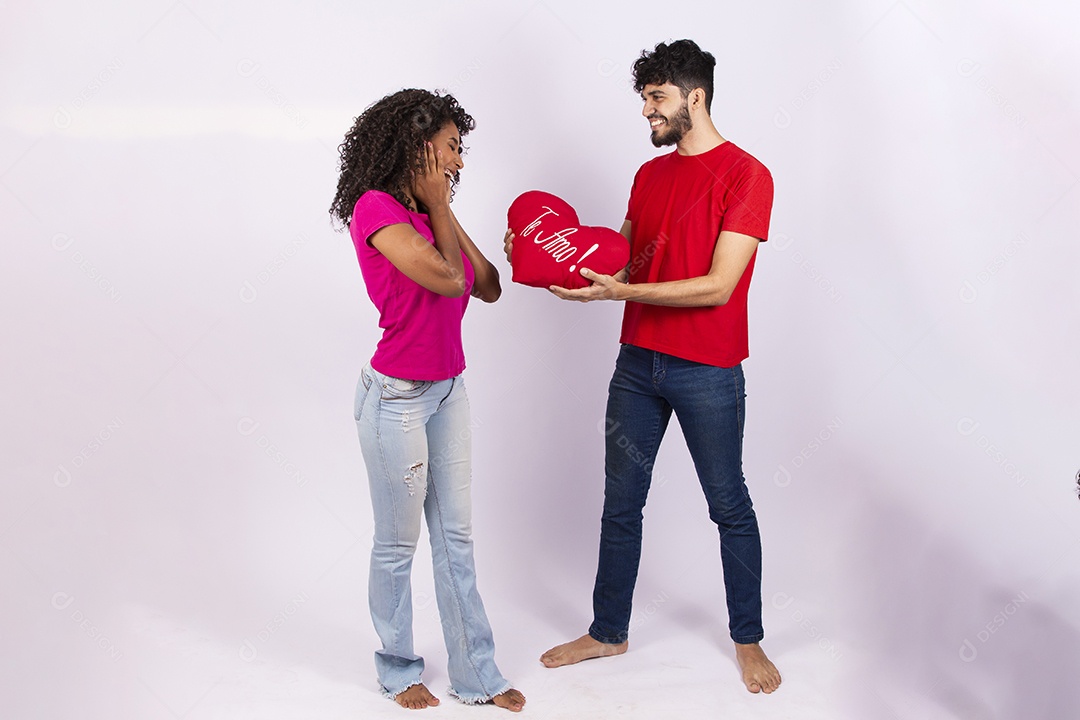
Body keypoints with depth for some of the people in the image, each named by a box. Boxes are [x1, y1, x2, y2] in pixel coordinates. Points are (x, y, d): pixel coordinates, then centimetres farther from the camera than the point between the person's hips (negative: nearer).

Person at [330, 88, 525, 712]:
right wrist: (436, 207, -9)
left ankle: (476, 673, 23)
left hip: (449, 390, 8)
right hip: (398, 397, -7)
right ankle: (399, 671, 27)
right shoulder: (375, 207, -14)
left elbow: (488, 287, 5)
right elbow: (446, 278, -22)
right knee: (399, 544, 9)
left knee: (456, 539, 13)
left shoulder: (425, 212, 10)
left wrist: (444, 212, 1)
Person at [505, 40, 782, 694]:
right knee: (621, 503, 12)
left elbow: (718, 286, -18)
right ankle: (608, 632, 28)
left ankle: (748, 640, 25)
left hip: (707, 373, -6)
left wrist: (618, 291, -23)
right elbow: (621, 258, 13)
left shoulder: (746, 175, -11)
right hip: (638, 362, 6)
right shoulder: (650, 174, 12)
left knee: (729, 506, 8)